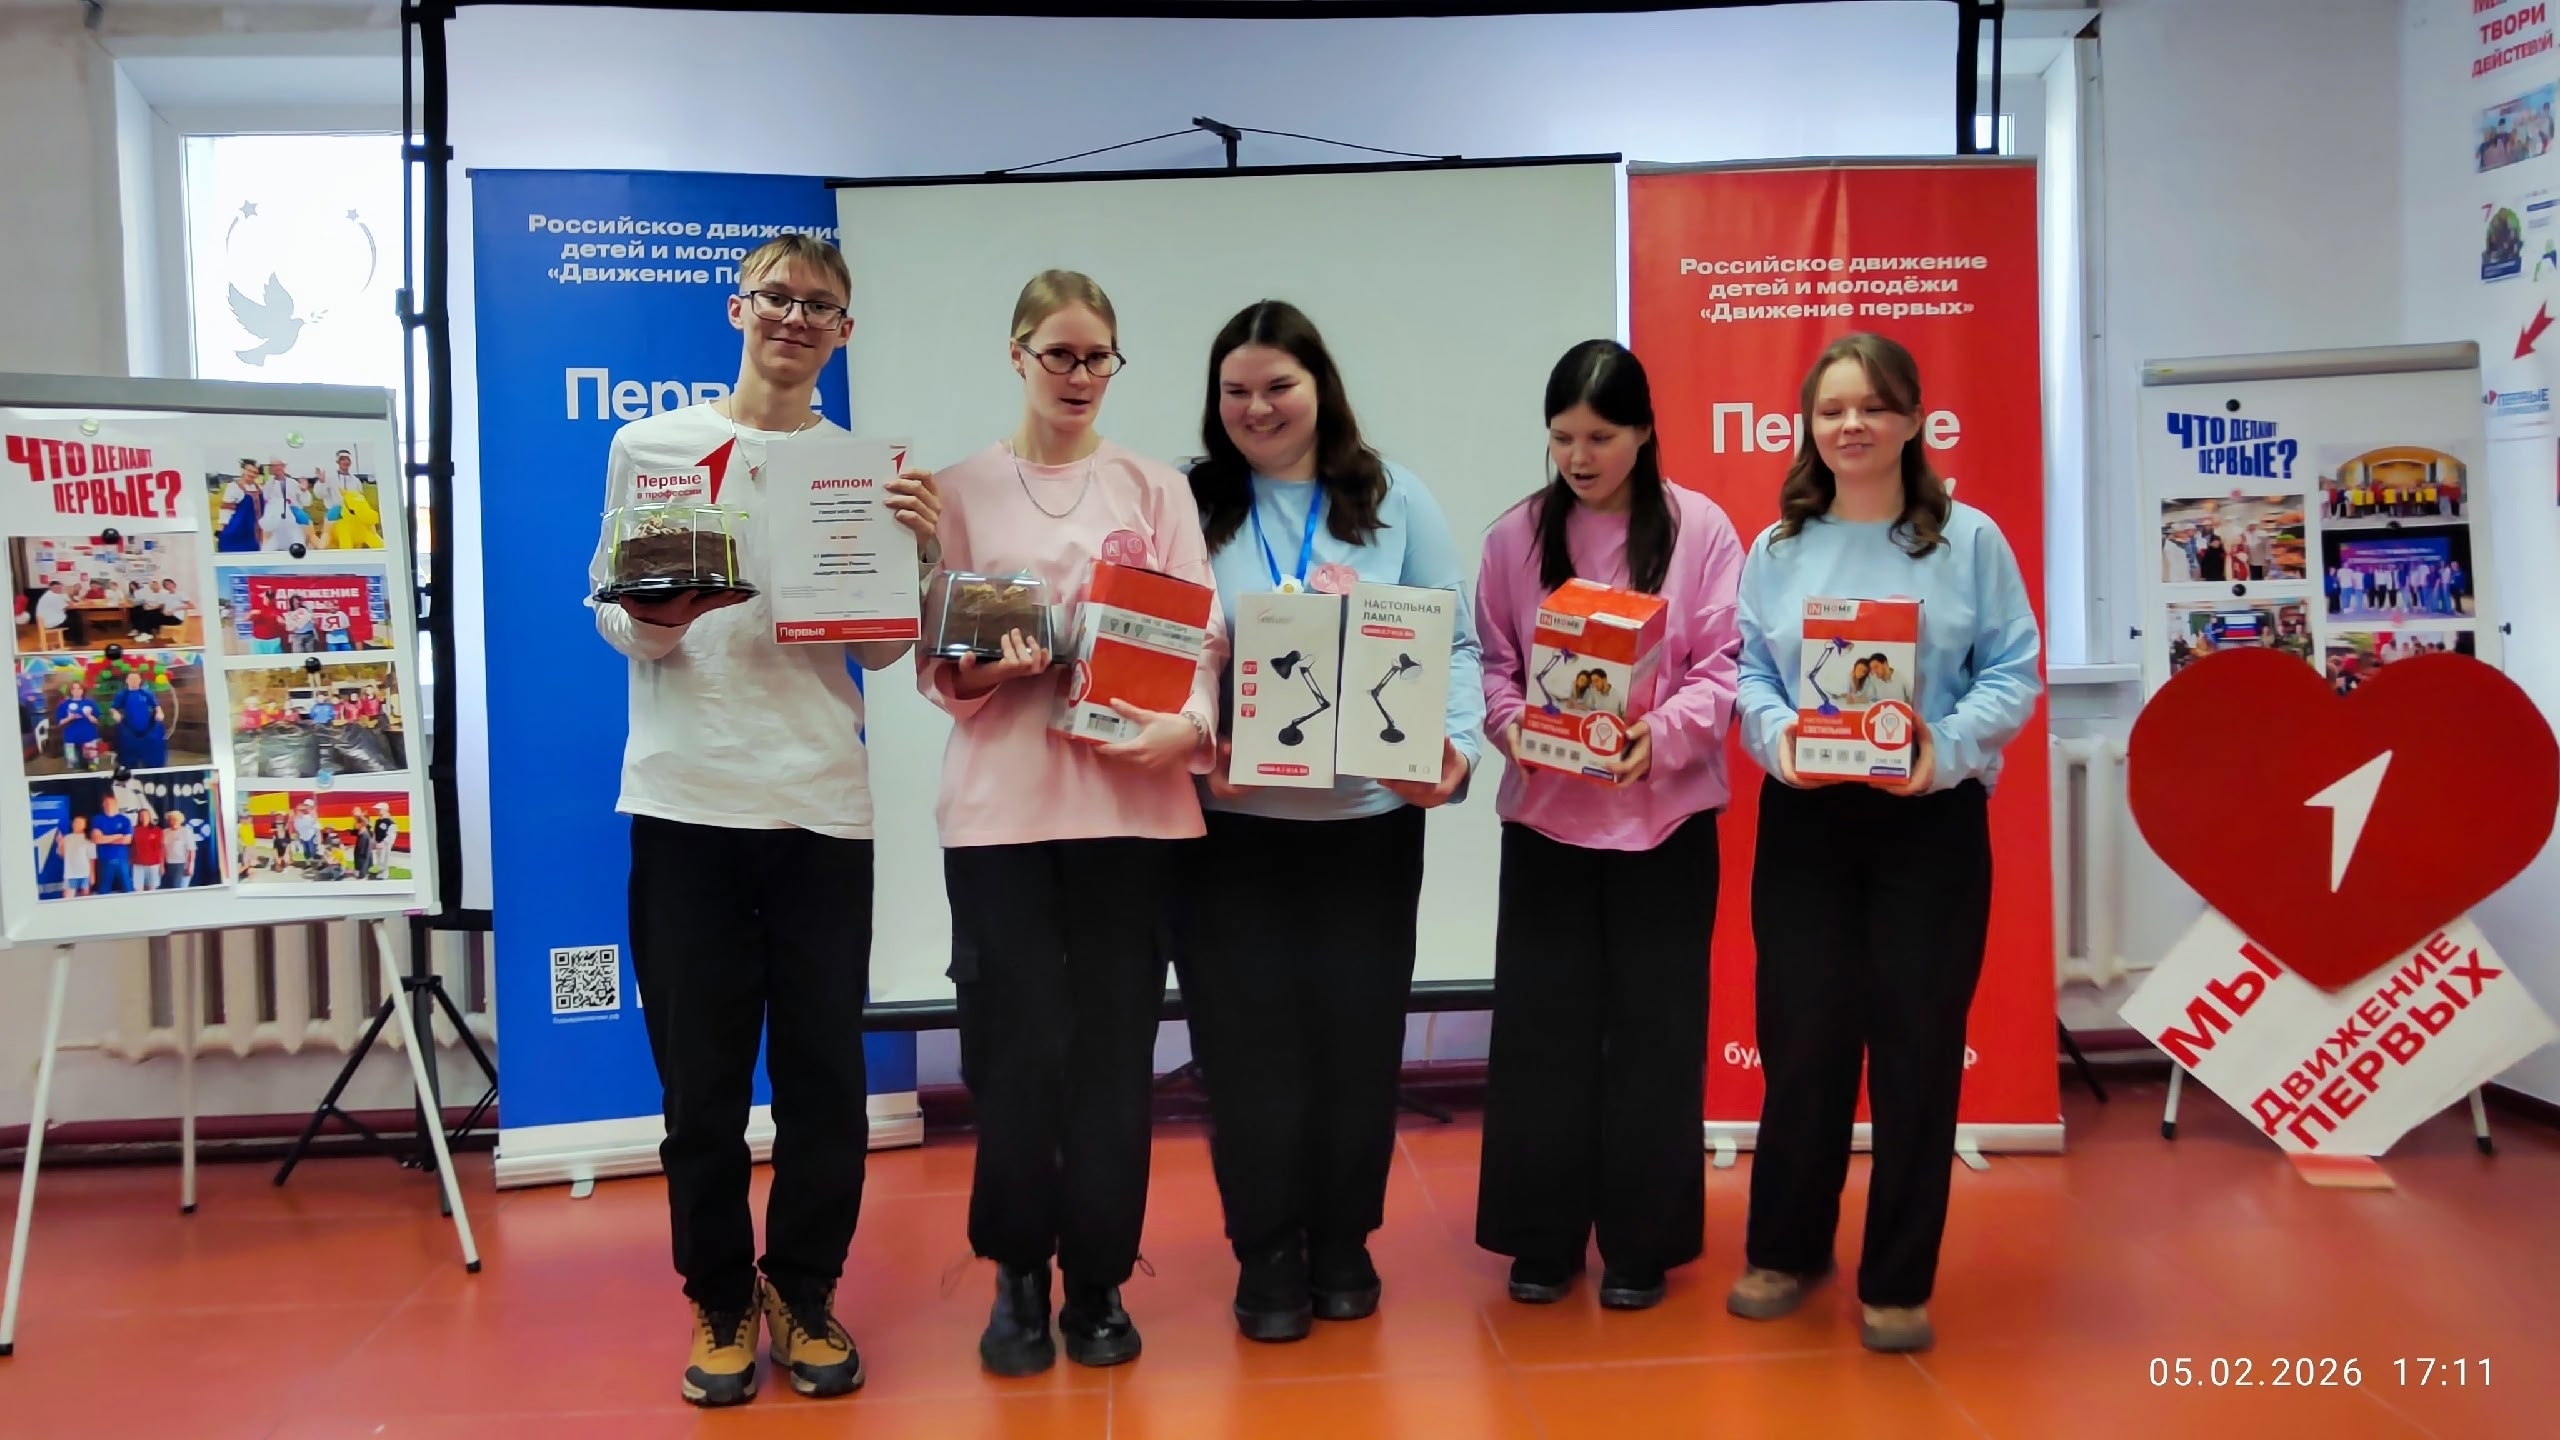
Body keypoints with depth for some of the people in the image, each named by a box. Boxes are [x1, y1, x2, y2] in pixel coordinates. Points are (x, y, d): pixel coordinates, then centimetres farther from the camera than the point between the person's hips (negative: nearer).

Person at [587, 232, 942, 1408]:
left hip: (821, 801, 1)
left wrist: (917, 554, -9)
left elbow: (877, 650, 7)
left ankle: (804, 1292, 25)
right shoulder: (650, 445, 6)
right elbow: (609, 614, 7)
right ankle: (721, 1300, 25)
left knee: (825, 1070, 5)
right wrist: (648, 623, -14)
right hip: (685, 797, -1)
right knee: (700, 1075, 6)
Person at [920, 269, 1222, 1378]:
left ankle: (1098, 1277, 21)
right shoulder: (961, 491, 8)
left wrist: (1190, 727, -17)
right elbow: (934, 661, 5)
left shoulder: (1155, 488, 10)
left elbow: (1200, 632, 2)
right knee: (1014, 1046, -1)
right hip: (1001, 801, -1)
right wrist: (990, 668, -16)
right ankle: (1019, 1274, 20)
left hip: (1130, 796, 1)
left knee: (1112, 1046, 4)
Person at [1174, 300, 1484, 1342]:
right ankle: (1266, 1256, 20)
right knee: (1249, 1041, 3)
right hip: (1231, 822, -1)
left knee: (1358, 1036, 9)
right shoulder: (1188, 508, 4)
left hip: (1371, 818, 1)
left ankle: (1344, 1244, 27)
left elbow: (1455, 642, 3)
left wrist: (1455, 744, -14)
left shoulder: (1395, 501, 6)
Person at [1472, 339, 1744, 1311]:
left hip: (1665, 815, -2)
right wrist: (1511, 725, -14)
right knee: (1541, 1022, 6)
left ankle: (1641, 1242, 20)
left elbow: (1726, 664, -6)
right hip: (1544, 811, 2)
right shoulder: (1516, 535, 3)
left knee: (1653, 1028, 6)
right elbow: (1493, 660, 5)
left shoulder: (1699, 529, -3)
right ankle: (1541, 1237, 20)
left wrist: (1662, 733, -22)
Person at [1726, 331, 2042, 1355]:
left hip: (1931, 821, -1)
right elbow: (1746, 676, 5)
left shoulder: (1969, 540, 2)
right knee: (1801, 1039, 6)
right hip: (1803, 820, 2)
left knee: (1917, 1043, 3)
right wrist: (1779, 738, -16)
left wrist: (1946, 748, -19)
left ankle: (1898, 1282, 18)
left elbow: (2013, 674, -2)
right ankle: (1786, 1248, 26)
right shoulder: (1776, 549, 9)